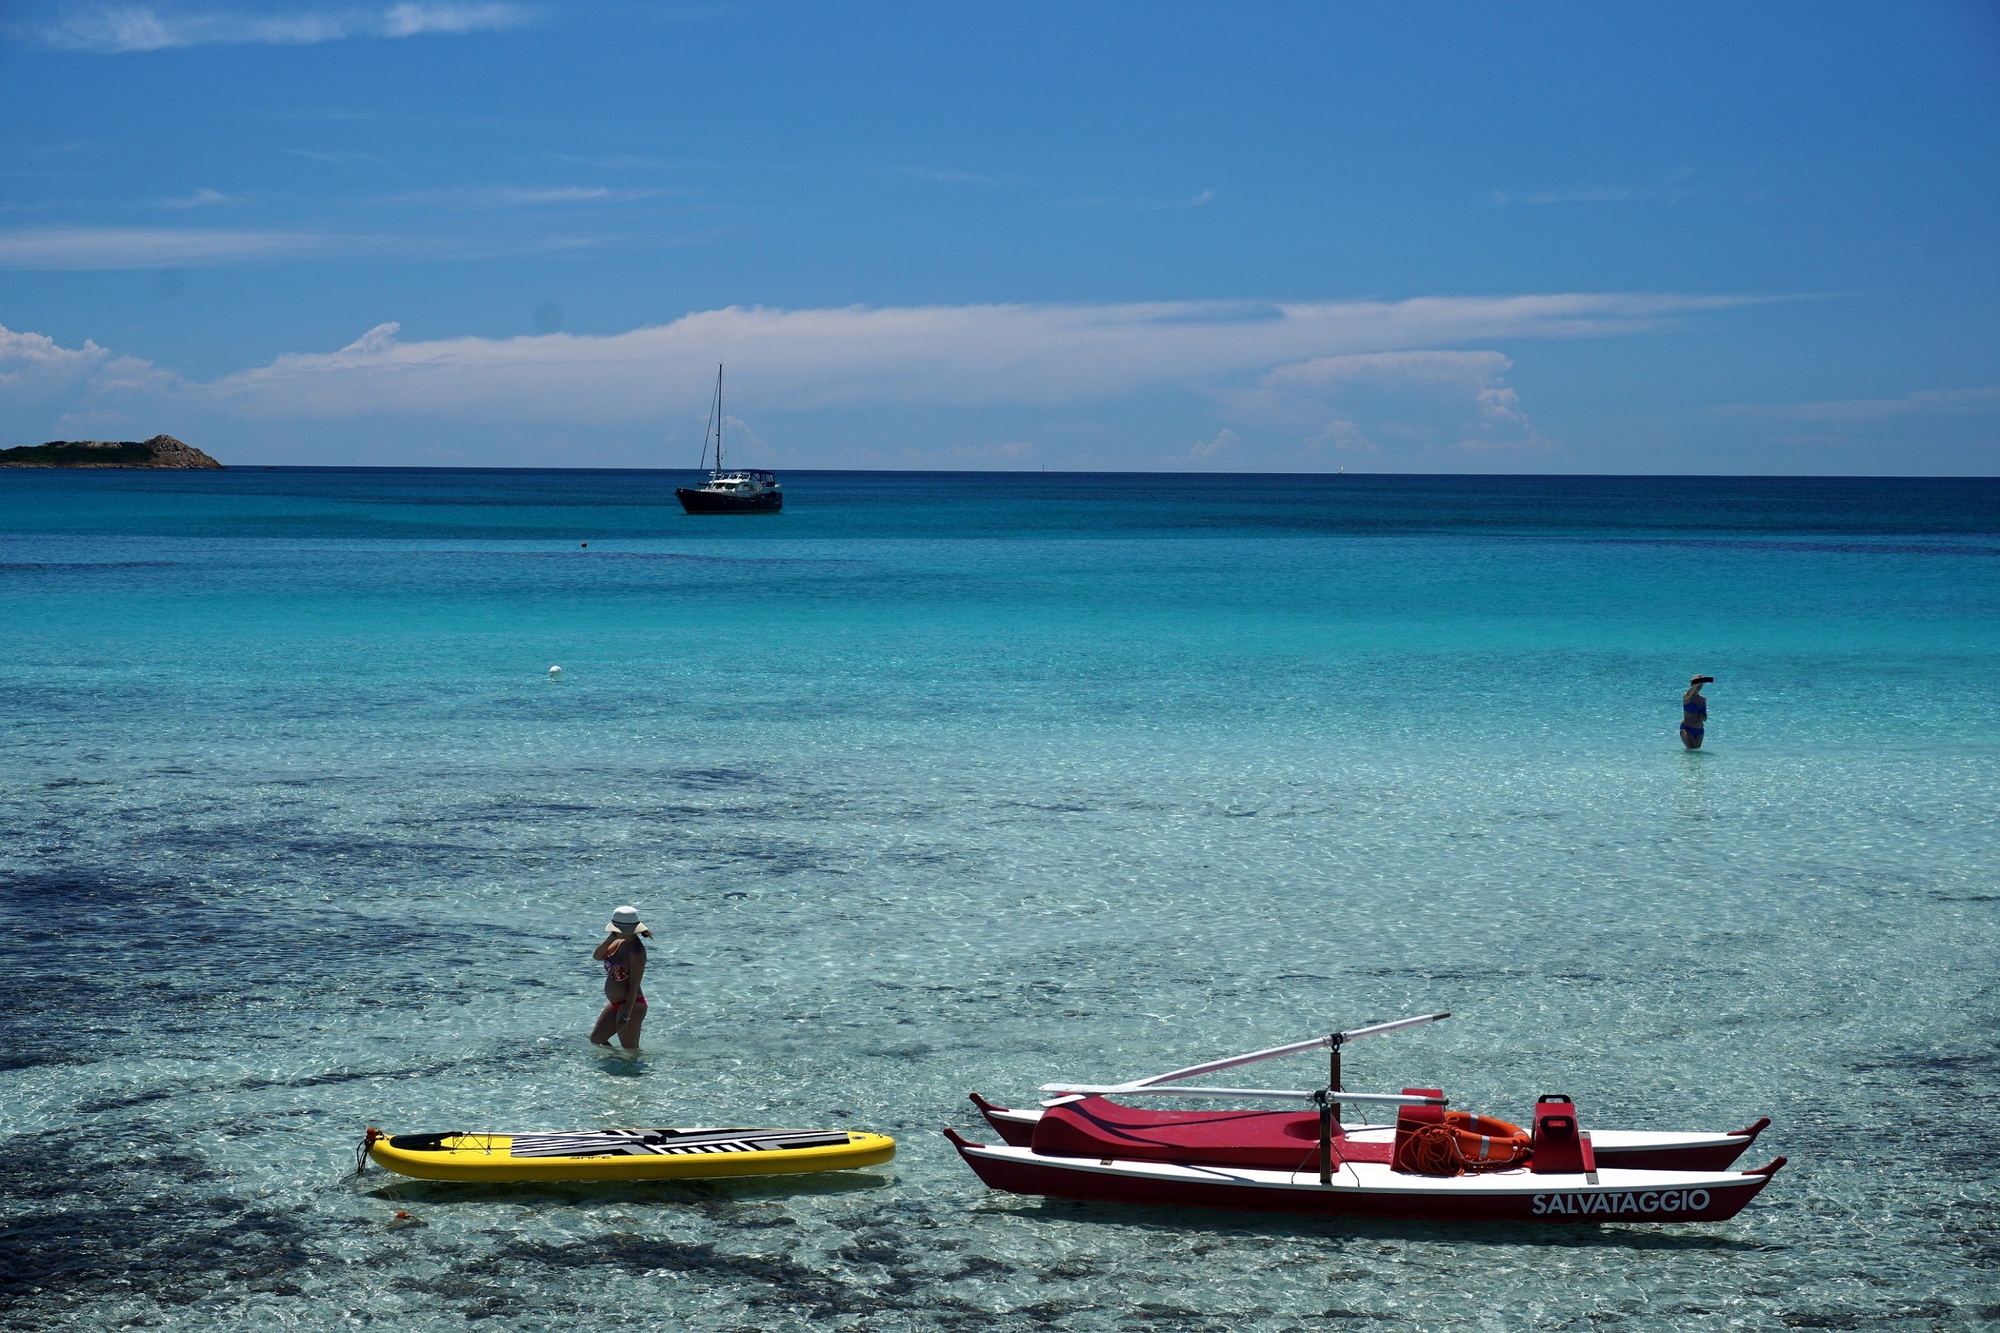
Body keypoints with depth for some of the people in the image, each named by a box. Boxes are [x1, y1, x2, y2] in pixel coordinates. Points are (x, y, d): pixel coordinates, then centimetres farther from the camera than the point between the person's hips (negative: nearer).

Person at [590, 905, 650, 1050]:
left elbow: (634, 987, -24)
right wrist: (610, 939, -11)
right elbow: (597, 956, 4)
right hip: (616, 1004, 10)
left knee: (630, 1051, 1)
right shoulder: (621, 943, 4)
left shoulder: (636, 952, -24)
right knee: (596, 1039, 18)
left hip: (631, 1005, -10)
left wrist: (626, 1015, -24)